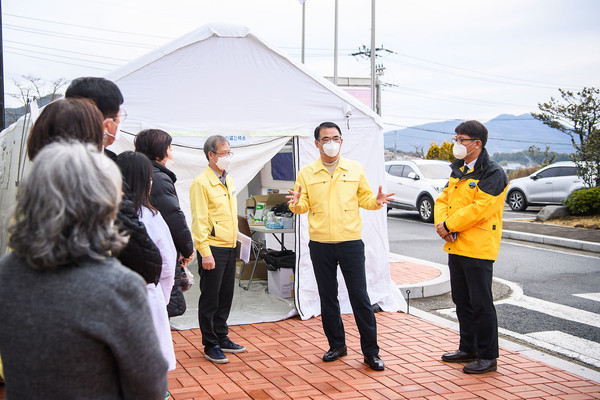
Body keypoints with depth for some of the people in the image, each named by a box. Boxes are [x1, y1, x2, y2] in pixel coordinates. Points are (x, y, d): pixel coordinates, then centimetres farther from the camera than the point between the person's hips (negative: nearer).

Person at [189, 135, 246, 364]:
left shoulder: (228, 181, 14)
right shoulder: (201, 183, -12)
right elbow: (199, 221, -15)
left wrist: (237, 238, 16)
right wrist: (205, 253, -19)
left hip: (229, 247, 8)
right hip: (212, 249, -8)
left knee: (225, 296, 15)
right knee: (210, 299, 1)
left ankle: (222, 338, 27)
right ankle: (210, 346, 10)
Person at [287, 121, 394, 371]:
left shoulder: (355, 169, 6)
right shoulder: (306, 173, 4)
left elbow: (364, 198, 10)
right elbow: (303, 206, 4)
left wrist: (376, 201, -11)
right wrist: (296, 203, -19)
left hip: (350, 242, -1)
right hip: (320, 245, 1)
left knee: (360, 296, -2)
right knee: (328, 297, 10)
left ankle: (370, 351, 7)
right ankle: (336, 345, 25)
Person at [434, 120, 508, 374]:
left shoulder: (493, 174, -12)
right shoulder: (458, 170, 15)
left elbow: (479, 208, -21)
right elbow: (443, 199, 13)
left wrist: (448, 225, -15)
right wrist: (441, 223, -7)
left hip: (478, 248, -9)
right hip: (455, 247, 9)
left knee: (481, 303, -2)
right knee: (462, 301, 16)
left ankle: (488, 356, 8)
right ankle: (468, 349, 29)